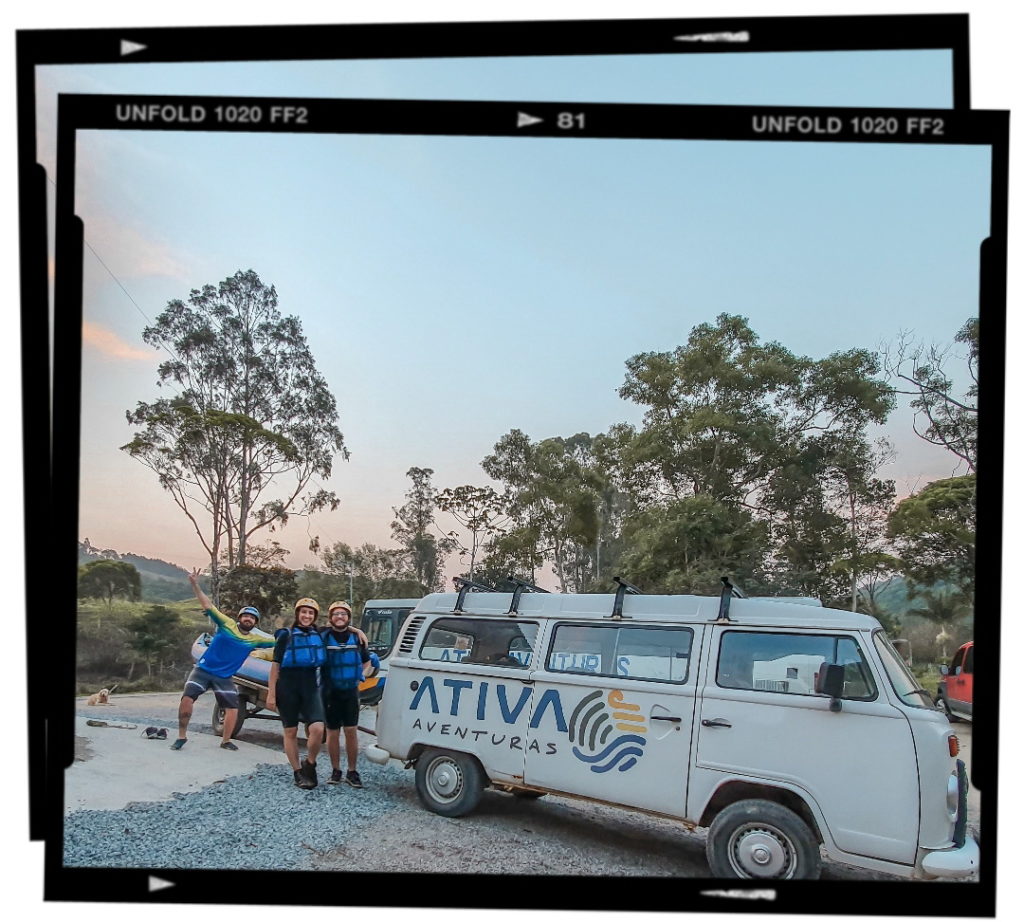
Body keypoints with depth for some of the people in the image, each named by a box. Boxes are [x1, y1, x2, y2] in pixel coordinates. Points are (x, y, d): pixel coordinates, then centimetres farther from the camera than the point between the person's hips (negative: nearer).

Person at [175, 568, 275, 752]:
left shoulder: (256, 639, 1)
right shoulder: (227, 624, -7)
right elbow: (208, 605, -11)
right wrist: (195, 585, -19)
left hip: (224, 677, 3)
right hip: (203, 669, -3)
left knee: (233, 709, -3)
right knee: (187, 698, -17)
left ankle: (225, 741, 21)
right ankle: (181, 736, 3)